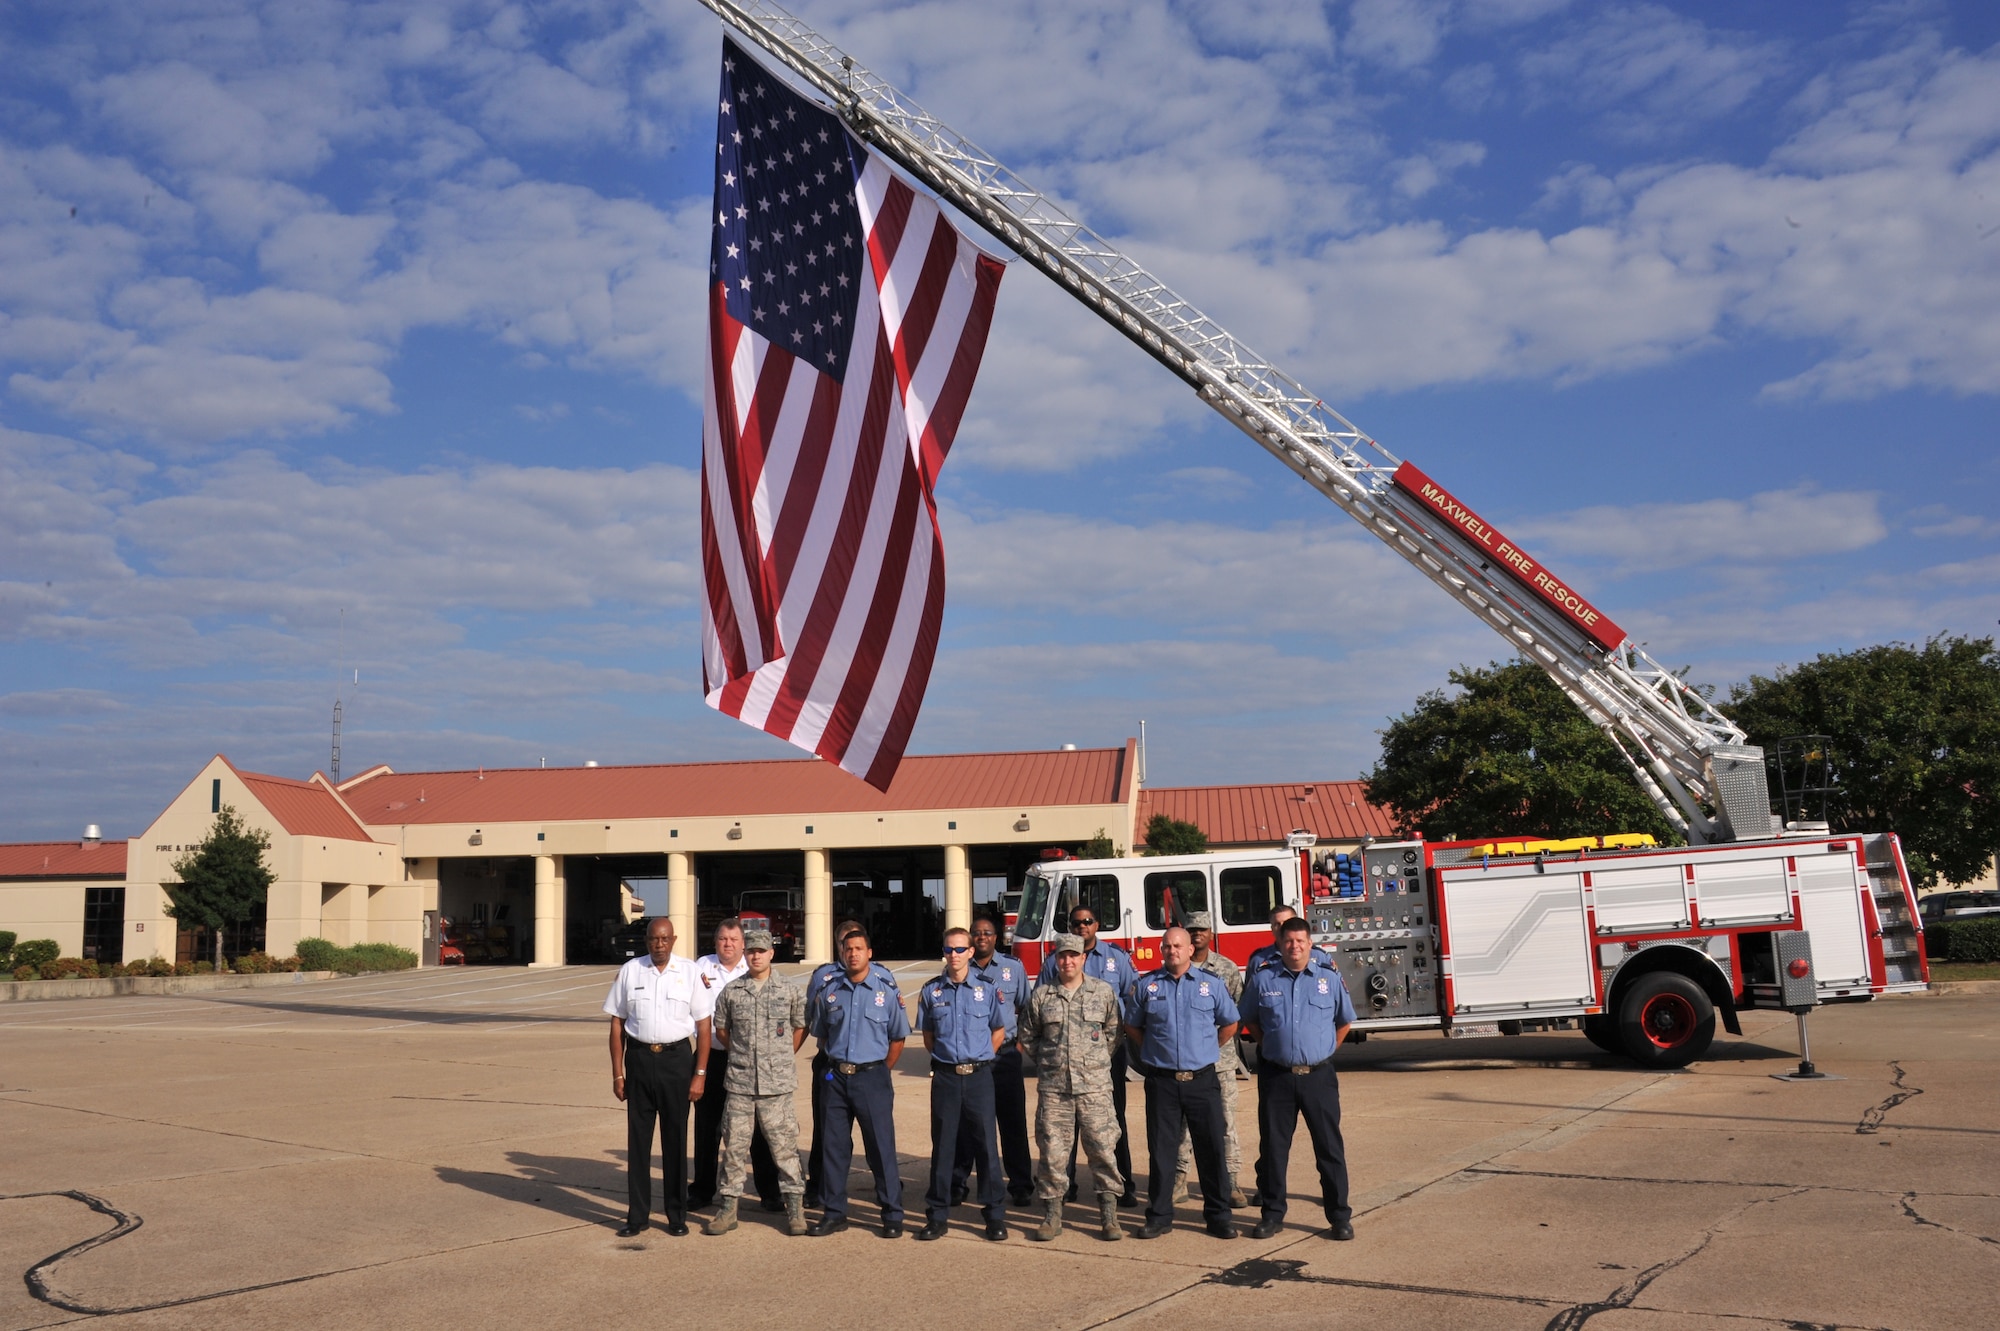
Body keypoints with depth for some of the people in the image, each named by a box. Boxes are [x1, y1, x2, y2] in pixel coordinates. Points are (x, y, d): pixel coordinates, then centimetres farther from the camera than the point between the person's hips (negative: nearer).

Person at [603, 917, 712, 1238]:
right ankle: (637, 1216, 18)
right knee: (638, 1139, 7)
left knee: (675, 1138, 7)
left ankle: (677, 1215, 19)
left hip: (677, 1058, -1)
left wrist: (700, 1073, -5)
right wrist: (617, 1073, 2)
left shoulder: (689, 972, -1)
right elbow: (617, 1023, 6)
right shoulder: (629, 971, 3)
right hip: (639, 1058, 1)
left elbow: (703, 1025, 0)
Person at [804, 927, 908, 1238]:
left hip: (872, 1077, -3)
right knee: (834, 1147, 8)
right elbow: (819, 1034, 18)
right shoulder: (828, 991, 5)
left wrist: (878, 1071, 6)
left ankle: (892, 1215, 9)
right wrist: (836, 1064, 12)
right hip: (836, 1078, 3)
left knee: (881, 1148, 0)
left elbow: (898, 1037, 6)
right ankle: (833, 1213, 19)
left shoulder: (887, 992, -1)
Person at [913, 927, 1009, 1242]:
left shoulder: (985, 990, 1)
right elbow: (928, 1036, 14)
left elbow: (999, 1030, 12)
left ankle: (995, 1215, 11)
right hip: (945, 1076, 1)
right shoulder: (931, 991, 4)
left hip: (978, 1076, -1)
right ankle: (937, 1216, 15)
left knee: (985, 1144, 2)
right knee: (942, 1146, 6)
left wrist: (979, 1056, 6)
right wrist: (944, 1057, 7)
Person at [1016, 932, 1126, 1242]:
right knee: (1052, 1152, 4)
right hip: (1053, 1088, 1)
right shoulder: (1040, 995, 5)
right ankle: (1052, 1215, 15)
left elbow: (1115, 1032, 12)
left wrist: (1094, 1059, 8)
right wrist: (1048, 1060, 11)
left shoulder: (1103, 991, 3)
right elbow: (1028, 1037, 15)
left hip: (1094, 1085, -1)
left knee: (1103, 1149, 0)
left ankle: (1110, 1216, 10)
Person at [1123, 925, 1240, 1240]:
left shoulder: (1212, 985, 4)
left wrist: (1205, 1051, 12)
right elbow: (1132, 1026, 14)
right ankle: (1159, 1215, 15)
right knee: (1161, 1151, 6)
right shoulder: (1145, 986, 4)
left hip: (1202, 1081, 0)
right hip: (1162, 1082, 0)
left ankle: (1218, 1214, 14)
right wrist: (1156, 1050, 9)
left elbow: (1229, 1024, 14)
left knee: (1211, 1149, 4)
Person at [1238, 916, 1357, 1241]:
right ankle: (1272, 1214, 18)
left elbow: (1344, 1020, 16)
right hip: (1276, 1077, 1)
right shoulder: (1262, 980, 2)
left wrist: (1325, 1050, 12)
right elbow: (1250, 1020, 17)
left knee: (1330, 1147, 3)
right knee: (1273, 1147, 7)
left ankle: (1339, 1216, 12)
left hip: (1318, 1076, 0)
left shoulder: (1329, 979, 3)